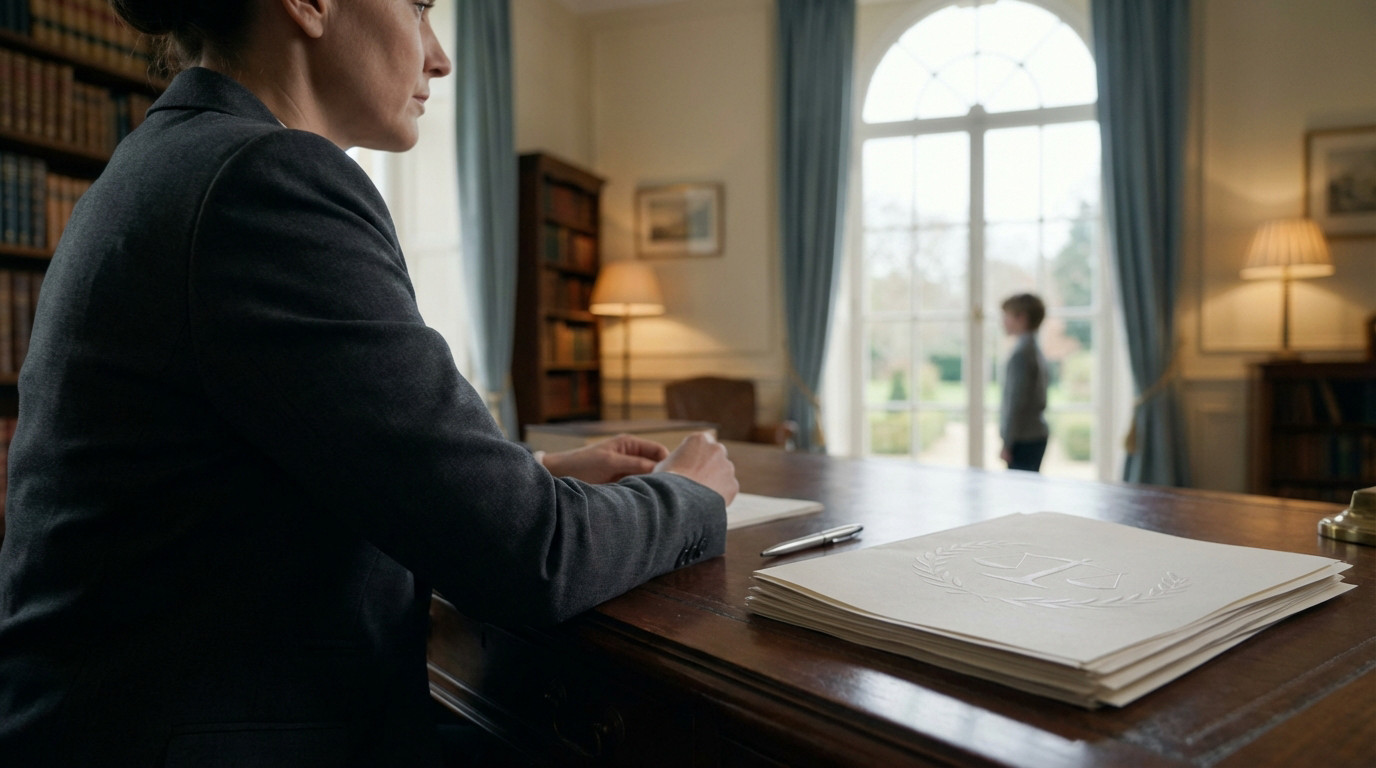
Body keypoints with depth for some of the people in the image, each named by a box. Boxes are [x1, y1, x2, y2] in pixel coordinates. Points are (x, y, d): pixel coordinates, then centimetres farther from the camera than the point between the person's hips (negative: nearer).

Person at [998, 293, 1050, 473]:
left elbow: (1016, 401, -18)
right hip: (1038, 435, 10)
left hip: (1023, 439, -10)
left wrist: (1007, 443, -15)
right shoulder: (1035, 351, 14)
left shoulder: (1020, 353, -15)